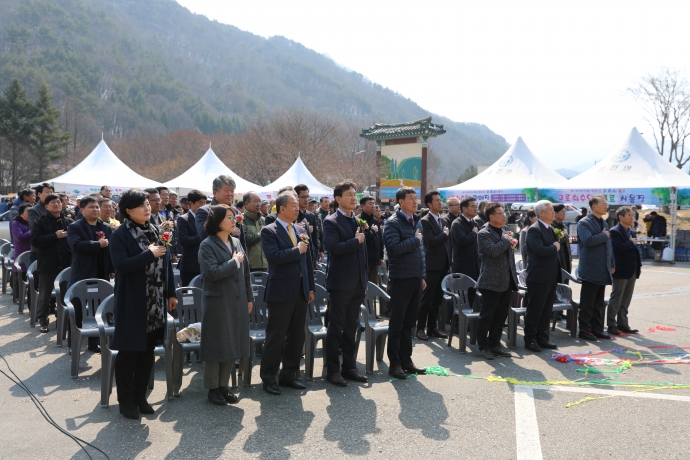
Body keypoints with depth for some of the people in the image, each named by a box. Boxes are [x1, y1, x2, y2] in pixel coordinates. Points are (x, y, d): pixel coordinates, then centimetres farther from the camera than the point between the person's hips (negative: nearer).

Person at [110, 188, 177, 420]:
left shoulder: (155, 231, 8)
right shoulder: (120, 235, -9)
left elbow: (166, 262, 11)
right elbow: (121, 265, -21)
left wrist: (171, 293, 9)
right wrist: (149, 254, -21)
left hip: (156, 303, 6)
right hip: (132, 302, -5)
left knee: (148, 350, 13)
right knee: (128, 351, 6)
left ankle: (140, 396, 28)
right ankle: (126, 400, 20)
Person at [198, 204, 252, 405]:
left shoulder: (236, 242, 10)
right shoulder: (207, 245, -10)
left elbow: (245, 272, 13)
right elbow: (213, 272, -22)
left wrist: (249, 298, 11)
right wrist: (234, 262, -13)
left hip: (237, 302, 6)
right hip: (217, 302, -6)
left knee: (232, 344, 11)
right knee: (216, 345, 4)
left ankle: (224, 385, 25)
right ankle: (212, 388, 18)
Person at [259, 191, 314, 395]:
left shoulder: (300, 230, 13)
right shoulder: (269, 231, -7)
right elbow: (274, 256, -24)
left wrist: (311, 288, 12)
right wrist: (297, 250, -13)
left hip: (301, 292, 7)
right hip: (281, 292, -7)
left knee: (297, 336, 13)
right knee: (275, 337, 2)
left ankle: (289, 374, 26)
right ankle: (269, 378, 15)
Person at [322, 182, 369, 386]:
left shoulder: (358, 221, 14)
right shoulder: (331, 222, -8)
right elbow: (335, 247, -24)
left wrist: (364, 281, 15)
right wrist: (356, 240, -11)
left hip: (357, 283, 7)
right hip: (340, 283, -6)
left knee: (351, 327, 13)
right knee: (336, 328, 2)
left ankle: (349, 367, 23)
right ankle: (333, 370, 12)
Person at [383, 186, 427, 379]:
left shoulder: (417, 222, 14)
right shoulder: (393, 223, -10)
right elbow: (394, 247, -24)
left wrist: (423, 276, 15)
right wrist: (415, 240, -12)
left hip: (416, 278, 7)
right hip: (401, 278, -7)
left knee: (409, 322, 13)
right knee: (397, 322, 2)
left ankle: (406, 360, 23)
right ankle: (394, 363, 11)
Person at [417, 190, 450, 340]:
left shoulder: (443, 221, 14)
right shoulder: (425, 221, -9)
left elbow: (447, 242, 17)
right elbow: (431, 241, -22)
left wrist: (449, 263, 13)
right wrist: (445, 233, -8)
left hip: (443, 266, 7)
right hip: (432, 266, -7)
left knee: (437, 299, 12)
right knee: (427, 299, -1)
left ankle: (432, 328, 21)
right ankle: (420, 328, 7)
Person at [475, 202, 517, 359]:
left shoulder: (504, 233, 15)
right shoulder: (484, 234, -10)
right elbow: (493, 250, -27)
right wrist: (506, 241, -12)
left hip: (506, 281, 8)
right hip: (492, 282, -8)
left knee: (501, 315, 13)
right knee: (487, 316, 1)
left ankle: (494, 343, 24)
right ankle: (483, 346, 10)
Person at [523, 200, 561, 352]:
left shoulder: (551, 229, 15)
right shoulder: (534, 229, -14)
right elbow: (540, 249, -27)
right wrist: (555, 247, -11)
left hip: (551, 277, 9)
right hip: (539, 277, -9)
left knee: (547, 310, 14)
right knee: (534, 310, 0)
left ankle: (542, 338, 23)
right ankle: (530, 340, 10)